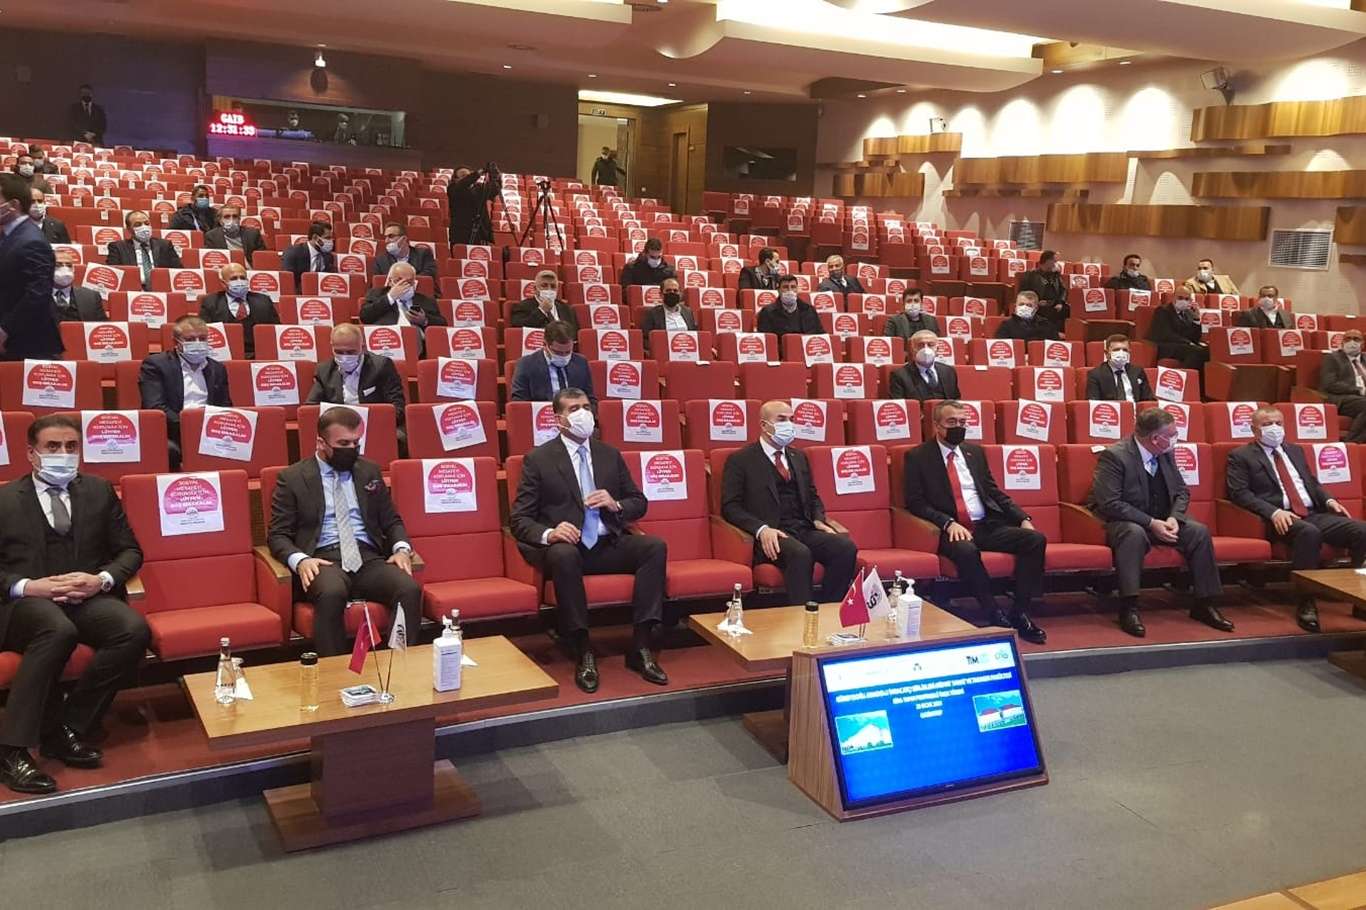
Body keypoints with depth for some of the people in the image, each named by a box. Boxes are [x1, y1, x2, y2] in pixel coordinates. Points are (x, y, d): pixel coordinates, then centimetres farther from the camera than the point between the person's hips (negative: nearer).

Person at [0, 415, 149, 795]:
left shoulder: (99, 490, 17)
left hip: (89, 598, 3)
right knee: (59, 630, -38)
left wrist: (102, 580, -7)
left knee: (135, 629, -30)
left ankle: (66, 728, -16)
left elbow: (130, 550, 14)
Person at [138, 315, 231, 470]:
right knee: (169, 450, -38)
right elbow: (155, 407, -6)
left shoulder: (217, 369, 23)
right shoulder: (155, 365, 6)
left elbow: (225, 408, 20)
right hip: (173, 434, -4)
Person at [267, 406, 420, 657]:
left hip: (368, 557, 3)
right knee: (331, 594, -39)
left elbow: (391, 521, 21)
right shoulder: (292, 478, 7)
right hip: (324, 559, -3)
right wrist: (300, 560, -18)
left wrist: (402, 548, -2)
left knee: (410, 589, -28)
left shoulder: (370, 471, 18)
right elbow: (278, 535, 3)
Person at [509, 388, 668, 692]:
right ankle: (583, 654, -28)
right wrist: (547, 533, -23)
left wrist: (615, 504, -3)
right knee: (563, 554, -39)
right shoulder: (538, 459, 3)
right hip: (566, 546, -4)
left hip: (609, 546, 4)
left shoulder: (610, 455, 16)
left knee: (655, 546, -24)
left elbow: (640, 503, 21)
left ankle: (641, 648, -22)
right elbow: (518, 518, -2)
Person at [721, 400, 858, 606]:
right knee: (800, 553, -37)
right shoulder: (740, 460, 5)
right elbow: (730, 506, -2)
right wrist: (761, 529, -18)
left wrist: (818, 520, 5)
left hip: (805, 530, 6)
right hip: (773, 534, -6)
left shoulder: (799, 457, 25)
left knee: (846, 547, -23)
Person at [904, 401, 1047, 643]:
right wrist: (948, 523, -19)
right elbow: (915, 502, -5)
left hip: (988, 526, 5)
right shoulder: (917, 457, 3)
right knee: (965, 550, -38)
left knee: (1036, 539, -17)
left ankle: (1020, 614, -13)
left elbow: (994, 492, 20)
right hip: (952, 530, -5)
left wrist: (1023, 518, 5)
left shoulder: (975, 452, 19)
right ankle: (995, 616, -25)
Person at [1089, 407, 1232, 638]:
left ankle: (1204, 604, -5)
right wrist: (1150, 523, -27)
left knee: (1199, 531, -14)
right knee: (1135, 533, -38)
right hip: (1124, 523, -6)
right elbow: (1109, 504, -25)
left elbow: (1182, 491, 8)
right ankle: (1129, 608, -35)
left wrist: (1174, 518, -13)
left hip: (1161, 521, 7)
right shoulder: (1114, 456, -20)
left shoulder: (1166, 454, 2)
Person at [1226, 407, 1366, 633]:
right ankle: (1306, 603, -32)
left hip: (1315, 514, 6)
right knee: (1309, 532, -38)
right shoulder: (1241, 456, 6)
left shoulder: (1295, 451, 27)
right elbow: (1239, 493, -6)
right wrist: (1274, 512, -19)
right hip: (1281, 520, -6)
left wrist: (1329, 500, 6)